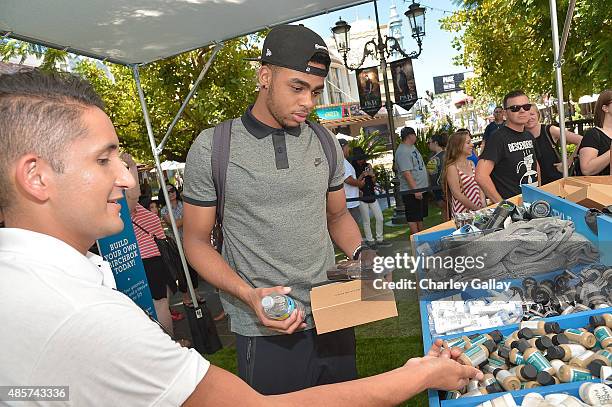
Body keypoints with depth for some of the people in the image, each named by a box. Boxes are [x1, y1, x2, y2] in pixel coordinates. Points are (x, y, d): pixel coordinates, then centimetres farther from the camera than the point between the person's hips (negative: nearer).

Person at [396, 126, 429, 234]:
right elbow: (406, 173, -26)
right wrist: (415, 190, -27)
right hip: (412, 191, -10)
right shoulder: (403, 152, -20)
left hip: (421, 189, 11)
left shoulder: (411, 147, 13)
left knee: (420, 216, 19)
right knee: (413, 218, -2)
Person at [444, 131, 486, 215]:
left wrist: (483, 204, -4)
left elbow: (479, 185, 10)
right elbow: (457, 195, -16)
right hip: (463, 212, -6)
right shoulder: (452, 167, -13)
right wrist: (477, 208, -13)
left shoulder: (471, 163, 9)